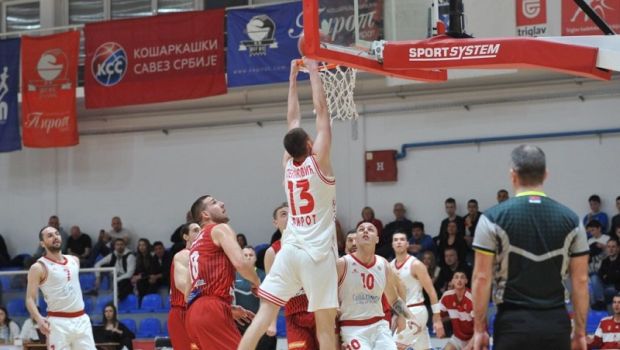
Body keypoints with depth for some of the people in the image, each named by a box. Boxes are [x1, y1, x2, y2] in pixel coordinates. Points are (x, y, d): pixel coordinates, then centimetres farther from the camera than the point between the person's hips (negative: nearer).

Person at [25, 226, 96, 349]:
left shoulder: (74, 260, 11)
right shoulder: (39, 267, -8)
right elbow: (30, 298, -13)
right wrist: (39, 319, -29)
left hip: (81, 320, 6)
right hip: (58, 322, -6)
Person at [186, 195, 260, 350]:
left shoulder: (196, 244, 29)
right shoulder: (220, 229, 3)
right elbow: (240, 263, -15)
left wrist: (230, 308, 32)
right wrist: (257, 282, 5)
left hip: (195, 312, 9)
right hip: (211, 311, -9)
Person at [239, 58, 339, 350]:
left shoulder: (288, 165, 9)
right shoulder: (317, 161, -5)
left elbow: (293, 120, 18)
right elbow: (321, 111, -4)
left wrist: (293, 77, 22)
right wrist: (313, 72, 3)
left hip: (290, 250, 5)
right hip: (317, 253, -5)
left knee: (264, 315, -1)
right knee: (325, 325, -1)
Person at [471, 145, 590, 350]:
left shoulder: (494, 218, -4)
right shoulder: (570, 220, 4)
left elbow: (482, 278, -6)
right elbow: (581, 281, 4)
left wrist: (479, 328, 0)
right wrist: (580, 331, 10)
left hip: (514, 324, -2)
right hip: (556, 325, 3)